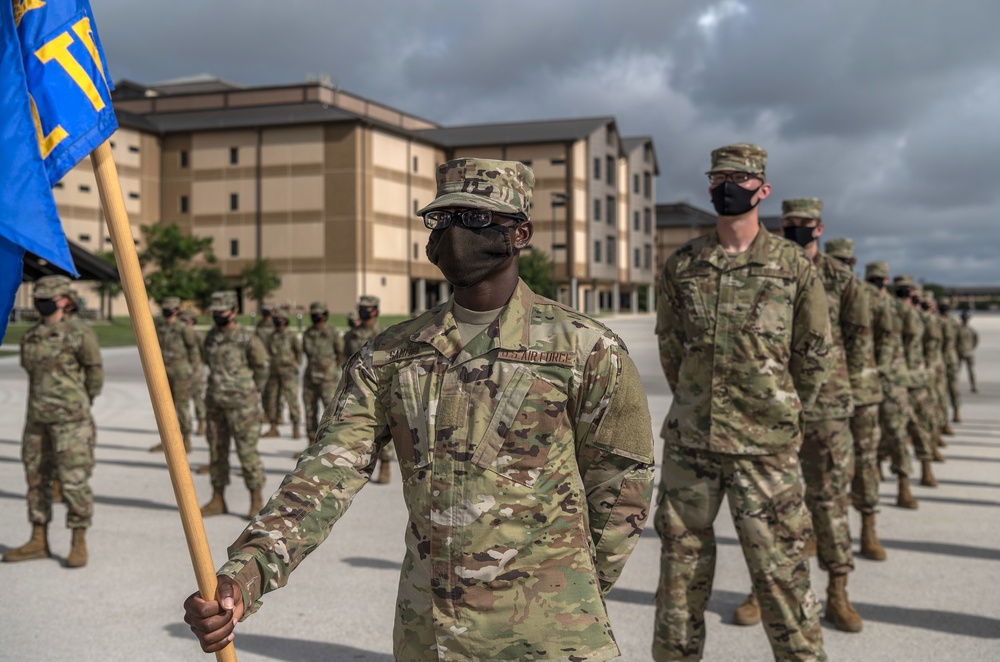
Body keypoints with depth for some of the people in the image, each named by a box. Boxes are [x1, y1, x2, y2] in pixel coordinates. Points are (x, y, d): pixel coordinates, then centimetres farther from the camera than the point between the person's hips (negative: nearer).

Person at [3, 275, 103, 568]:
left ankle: (79, 544, 5)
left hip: (71, 420, -6)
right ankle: (39, 542, 20)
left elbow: (95, 372, 2)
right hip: (38, 419, 6)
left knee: (74, 480, -5)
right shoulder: (30, 337, 10)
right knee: (37, 478, 10)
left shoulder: (79, 333, -8)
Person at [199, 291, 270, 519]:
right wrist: (218, 389, 15)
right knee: (216, 451, 9)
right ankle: (218, 500, 18)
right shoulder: (211, 338, 8)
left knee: (247, 451, -4)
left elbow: (262, 367, -1)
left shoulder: (247, 339, -10)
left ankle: (256, 502, 6)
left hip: (241, 404, -6)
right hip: (215, 403, 7)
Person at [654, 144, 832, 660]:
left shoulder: (794, 267, -2)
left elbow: (814, 357, 6)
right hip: (687, 442, 3)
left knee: (779, 571, 1)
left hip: (764, 448, -3)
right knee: (681, 563, 12)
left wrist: (776, 413, 9)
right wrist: (702, 407, 13)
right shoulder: (681, 266, 5)